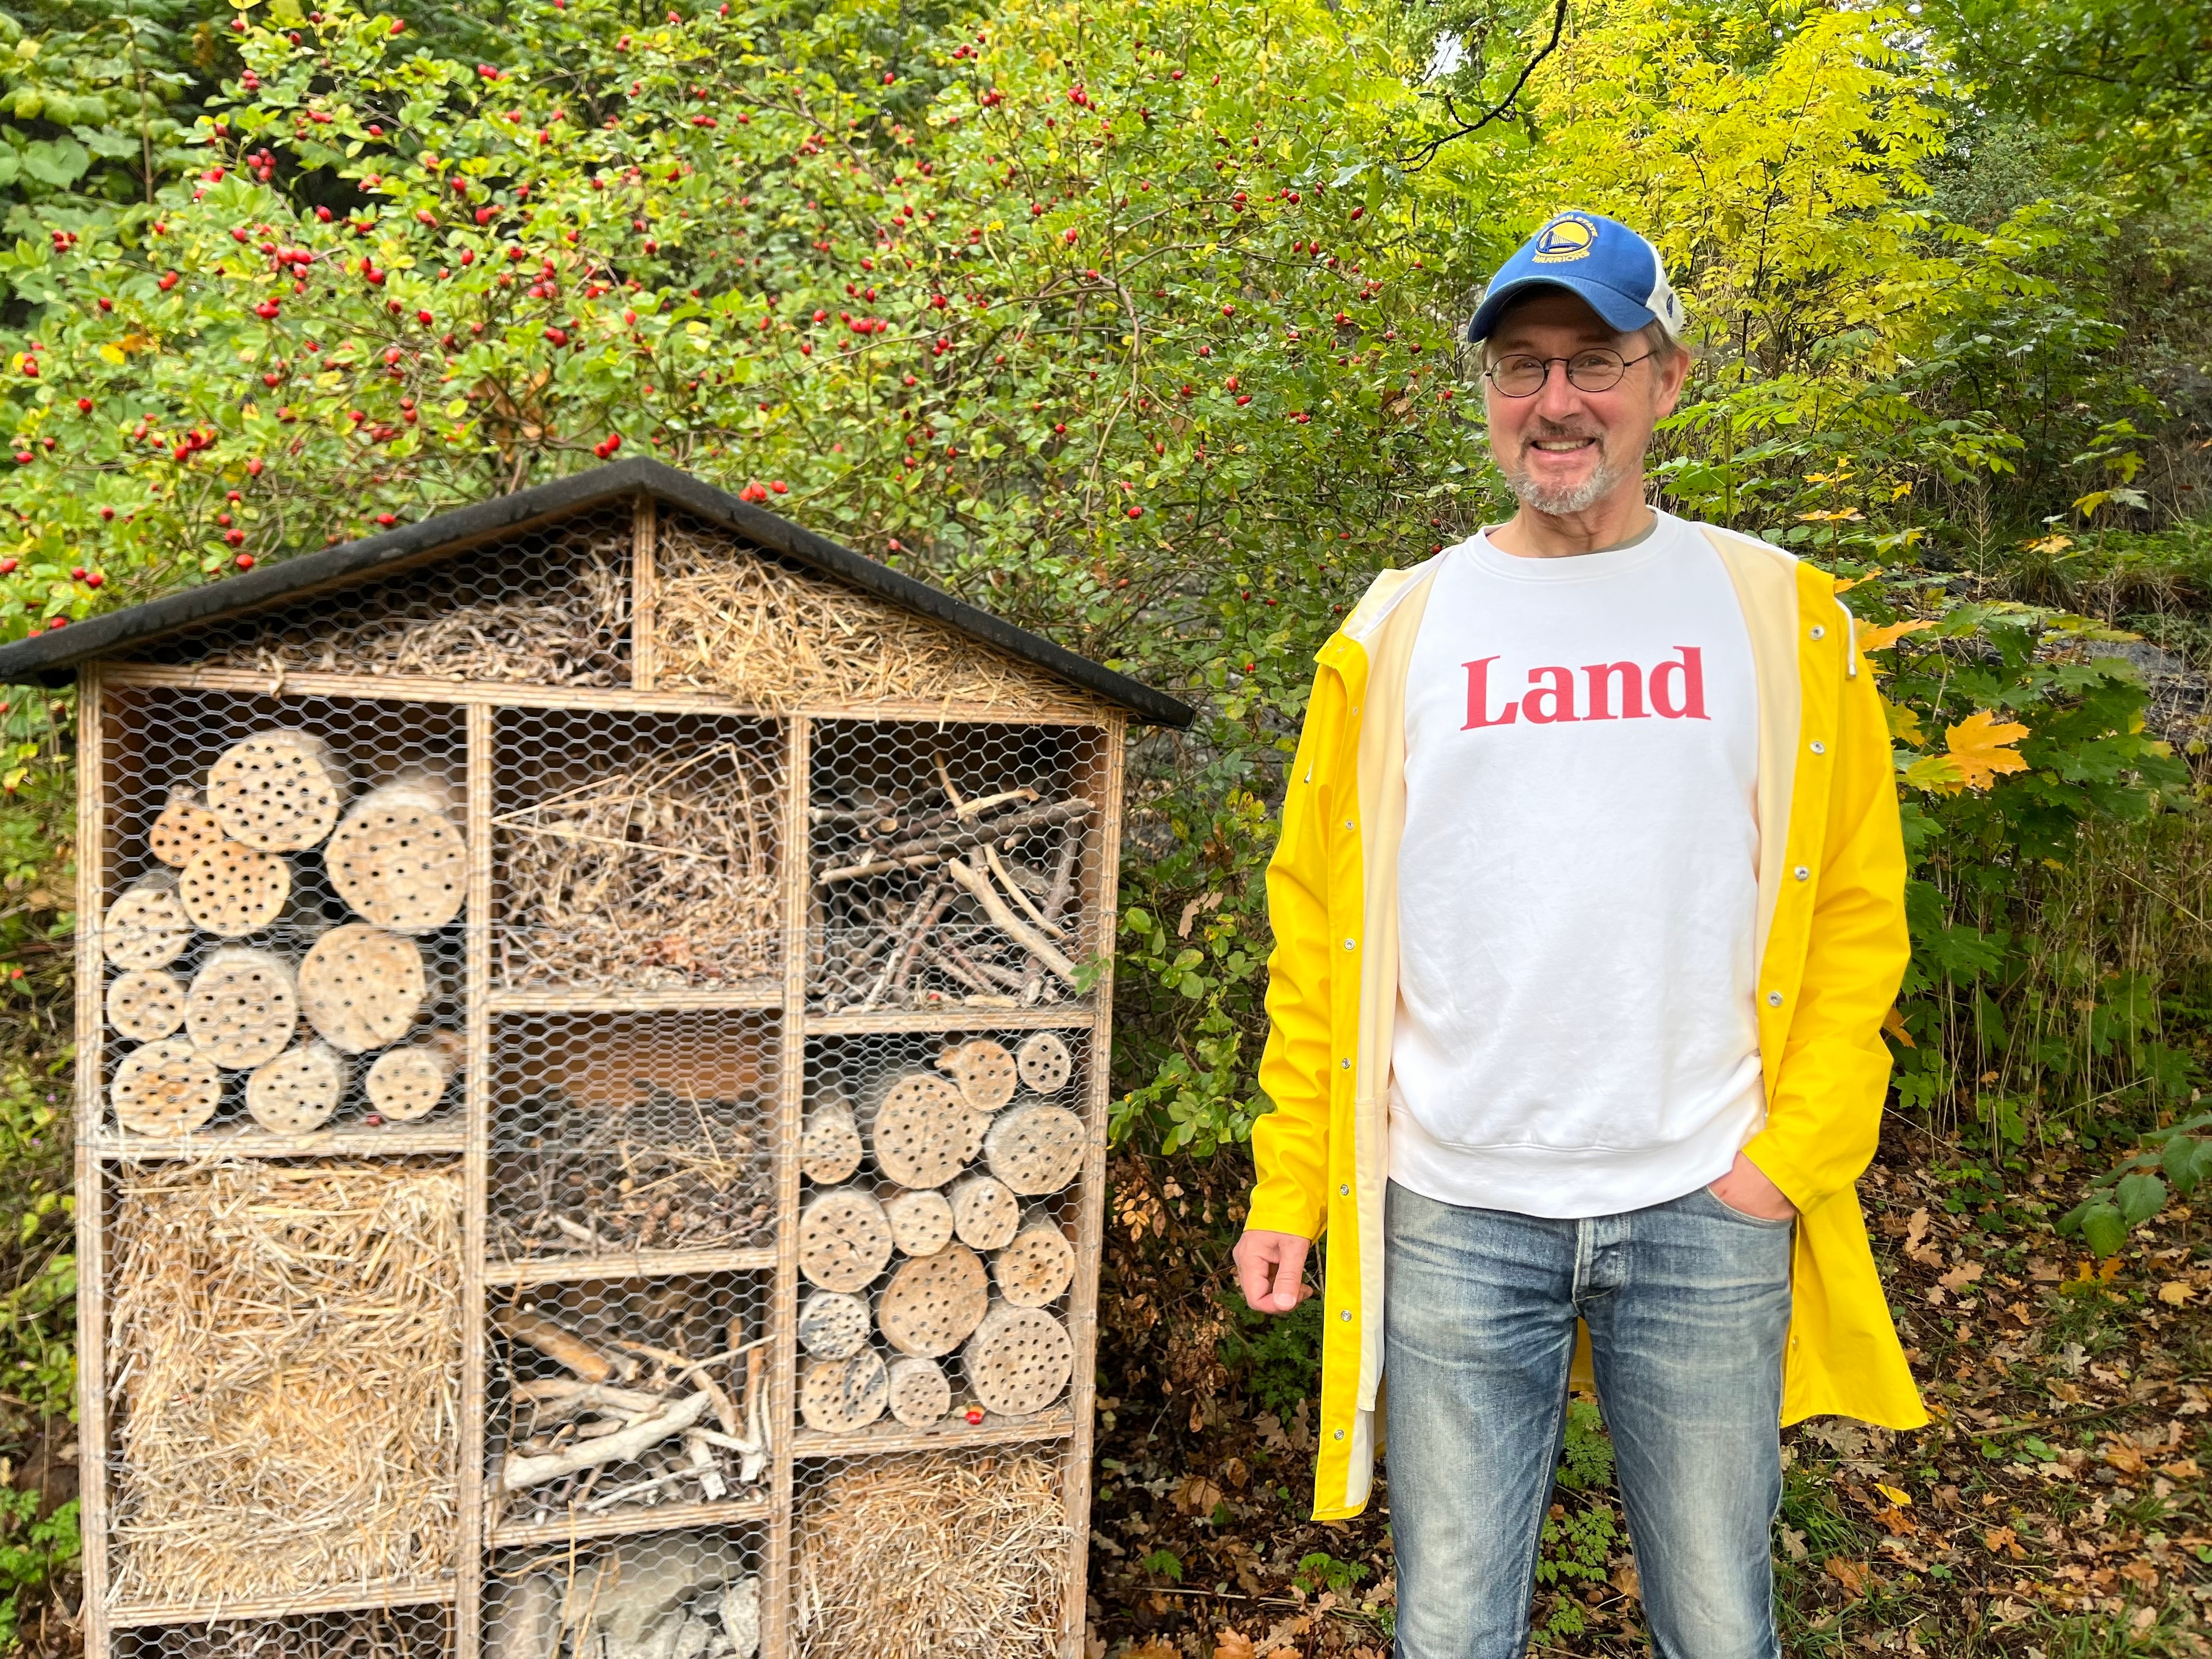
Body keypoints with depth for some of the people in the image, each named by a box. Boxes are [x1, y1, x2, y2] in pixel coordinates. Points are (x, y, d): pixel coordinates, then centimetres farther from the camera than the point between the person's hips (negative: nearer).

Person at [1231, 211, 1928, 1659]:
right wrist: (1291, 1185, 0)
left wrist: (1797, 1151, -6)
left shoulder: (1780, 616, 4)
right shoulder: (1396, 632, 4)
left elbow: (1857, 909, 3)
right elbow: (1318, 927, 3)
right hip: (1452, 1213, 0)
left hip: (1707, 1213, 1)